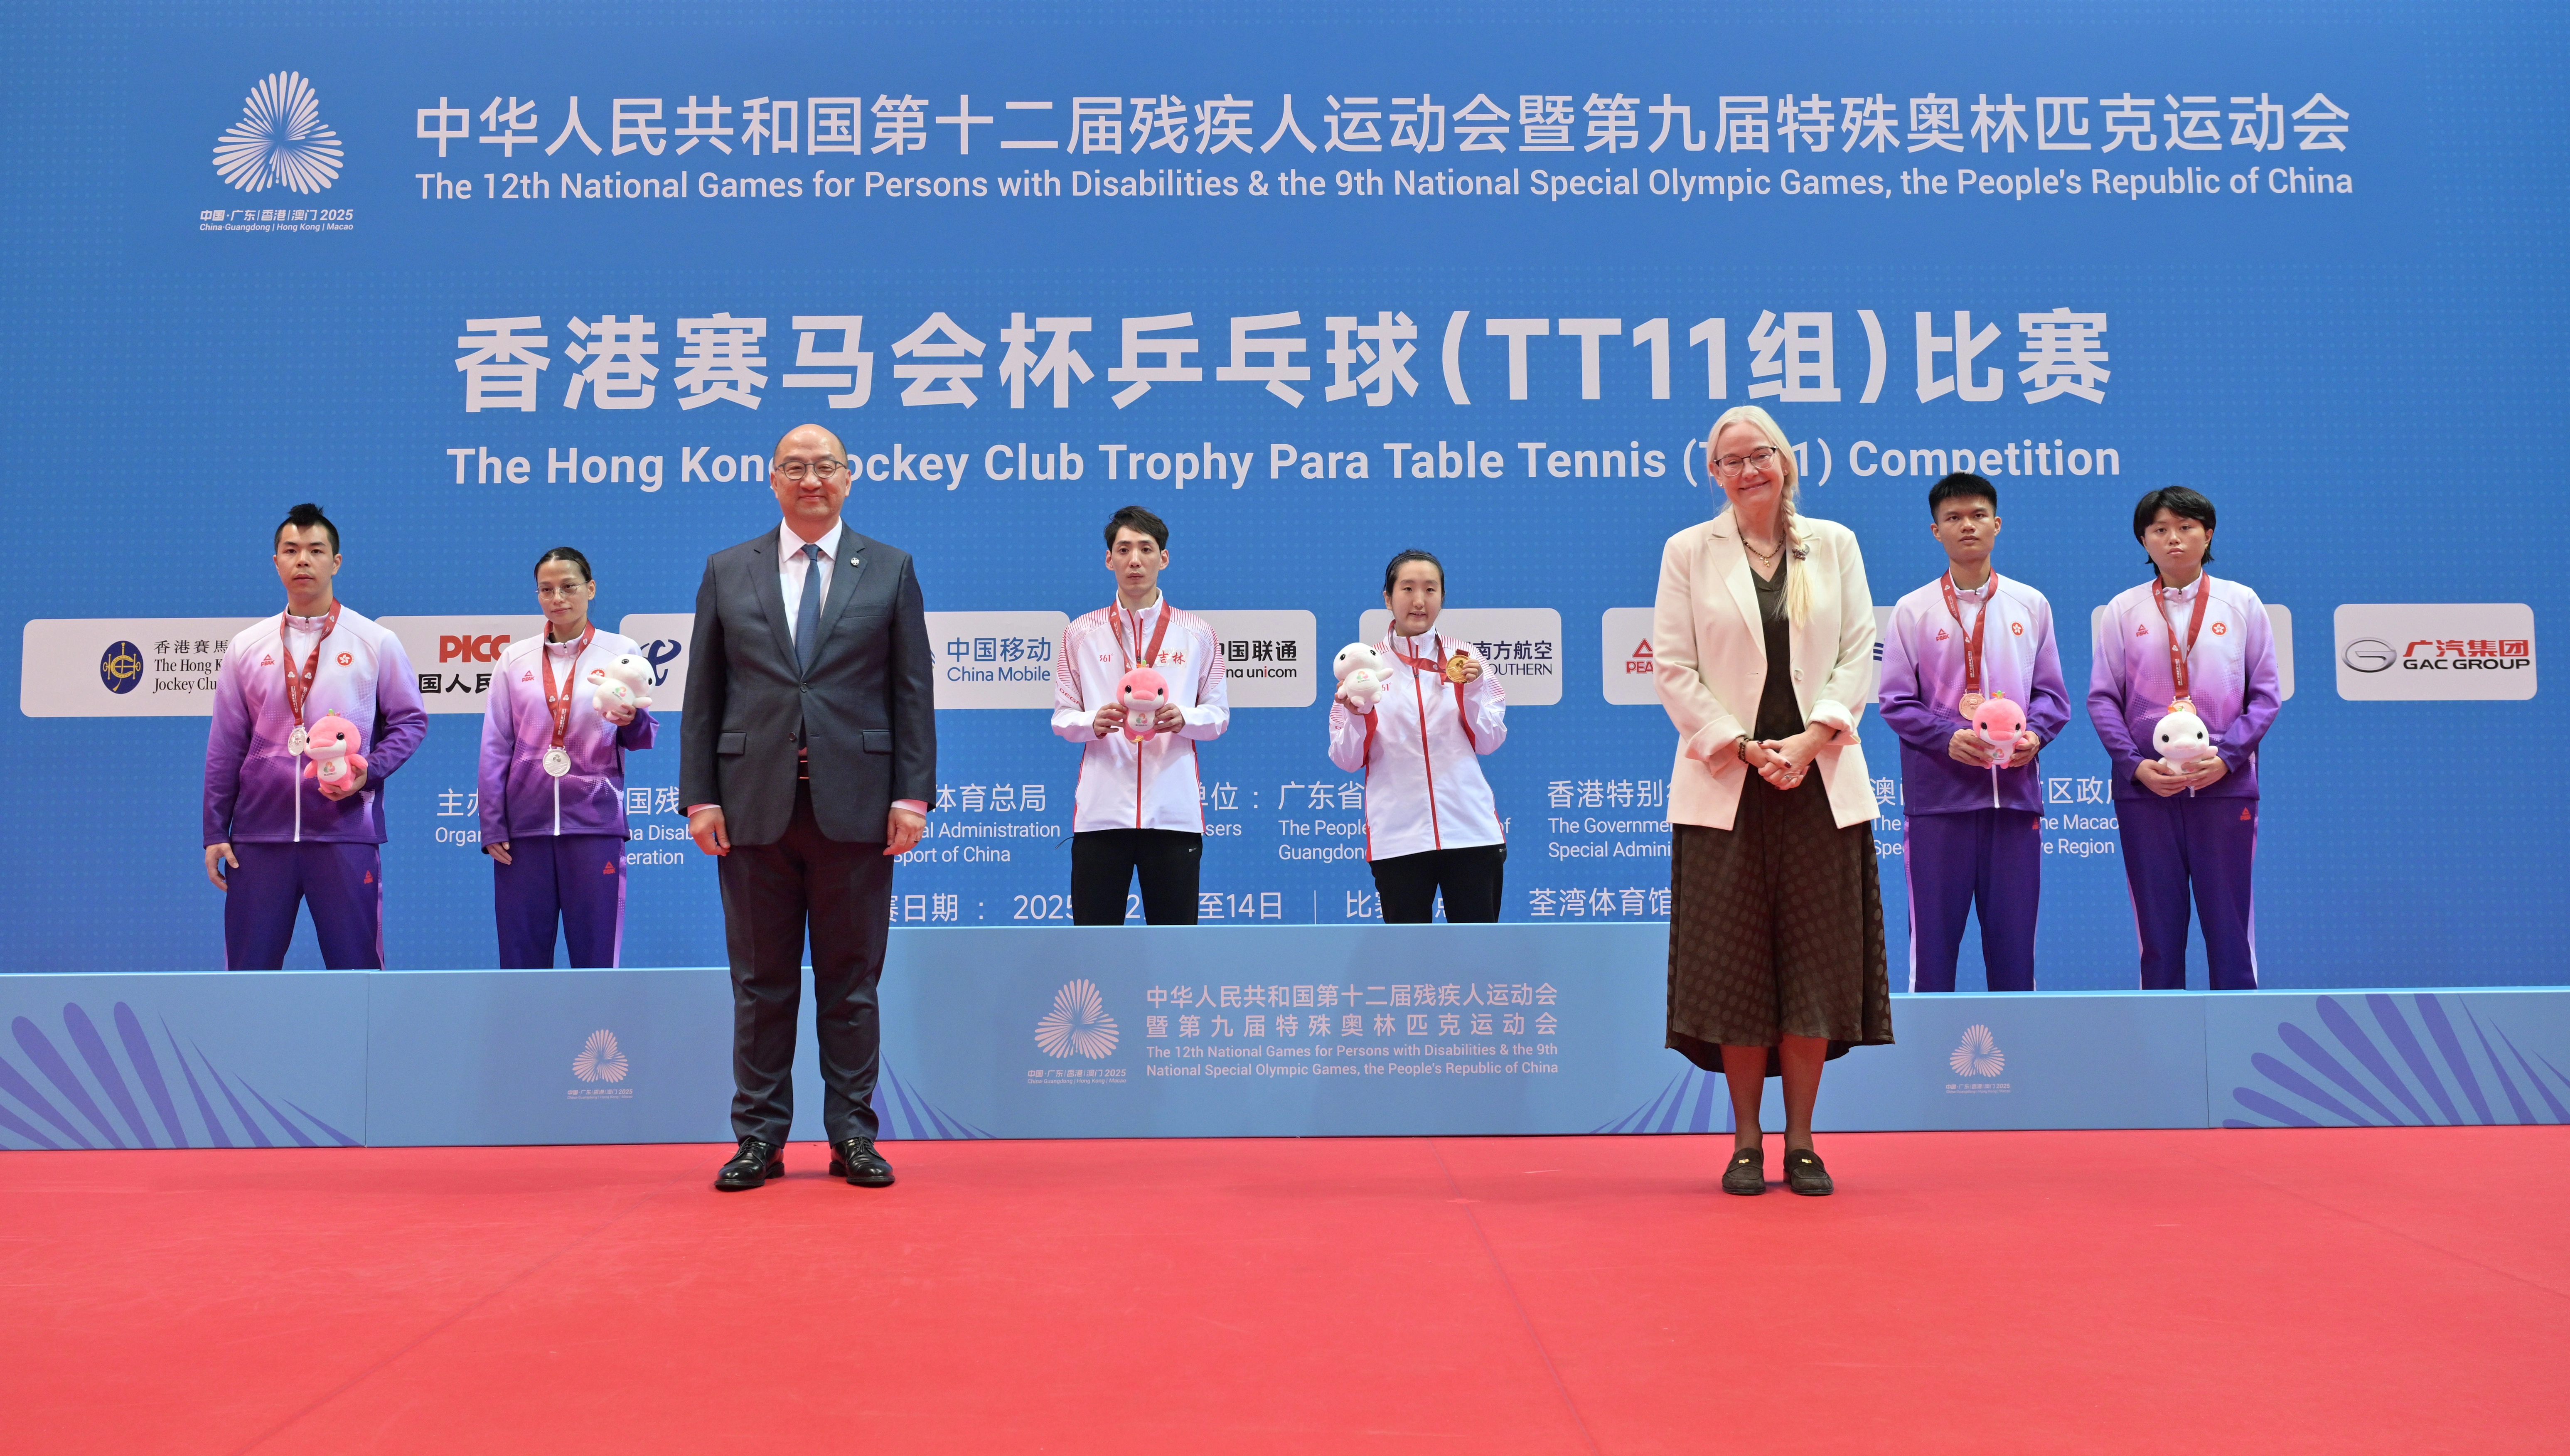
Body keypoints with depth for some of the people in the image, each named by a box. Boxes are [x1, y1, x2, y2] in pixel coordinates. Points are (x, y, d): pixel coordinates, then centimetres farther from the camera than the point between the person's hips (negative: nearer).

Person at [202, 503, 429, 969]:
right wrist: (215, 834, 7)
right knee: (250, 966, 5)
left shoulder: (376, 643, 4)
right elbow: (225, 748, 10)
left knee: (356, 965, 0)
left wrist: (370, 771, -11)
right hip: (260, 835, 2)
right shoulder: (247, 647, 10)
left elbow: (410, 721, 7)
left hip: (347, 831, -2)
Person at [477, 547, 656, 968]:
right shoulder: (515, 658, 10)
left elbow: (643, 739, 7)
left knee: (596, 954, -2)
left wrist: (632, 721, -16)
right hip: (525, 823, 2)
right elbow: (495, 748, 9)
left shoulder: (620, 652, 7)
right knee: (522, 953, 2)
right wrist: (492, 827, 2)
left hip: (595, 821, -1)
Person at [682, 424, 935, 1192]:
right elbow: (703, 695, 8)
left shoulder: (890, 570, 8)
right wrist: (699, 797, -1)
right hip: (755, 804, 1)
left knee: (852, 979, 5)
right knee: (761, 981, 6)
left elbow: (913, 691, 4)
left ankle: (852, 1135, 12)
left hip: (855, 805, -1)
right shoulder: (727, 572, 10)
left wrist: (913, 795, -4)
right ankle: (760, 1137, 14)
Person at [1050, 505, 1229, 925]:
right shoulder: (1080, 634, 10)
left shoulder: (1197, 633, 10)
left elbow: (1219, 714, 7)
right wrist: (1094, 722, -15)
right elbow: (1062, 717, 7)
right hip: (1100, 810, 0)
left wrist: (1183, 718, -14)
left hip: (1173, 810, 0)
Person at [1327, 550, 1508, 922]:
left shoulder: (1463, 659, 7)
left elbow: (1489, 743, 6)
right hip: (1397, 839, -1)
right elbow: (1346, 760, 1)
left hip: (1471, 831, 1)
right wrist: (1358, 717, -17)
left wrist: (1472, 691, -9)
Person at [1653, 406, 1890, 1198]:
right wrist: (1746, 748, -10)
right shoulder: (1687, 552, 5)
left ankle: (1801, 1142, 11)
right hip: (1725, 785, -1)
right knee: (1735, 963, 0)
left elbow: (1859, 655, 5)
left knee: (1816, 961, 2)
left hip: (1820, 781, 1)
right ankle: (1746, 1142, 9)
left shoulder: (1834, 545, 10)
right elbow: (1673, 668, 0)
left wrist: (1810, 739, -10)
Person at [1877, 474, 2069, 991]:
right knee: (1934, 934, 0)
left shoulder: (2031, 605, 11)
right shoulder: (1913, 610, 4)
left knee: (2013, 934, 5)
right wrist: (1949, 739, -16)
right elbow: (1897, 702, 0)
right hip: (1938, 794, -2)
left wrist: (2033, 734, -11)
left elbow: (2052, 694, 10)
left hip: (2014, 790, 2)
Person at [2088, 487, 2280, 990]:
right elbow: (2102, 698, 4)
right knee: (2157, 929, 5)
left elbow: (2266, 694, 3)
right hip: (2145, 789, 1)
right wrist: (2135, 764, -10)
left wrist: (2227, 756, -11)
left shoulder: (2242, 603, 5)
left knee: (2229, 924, 1)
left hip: (2225, 786, -1)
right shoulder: (2123, 609, 6)